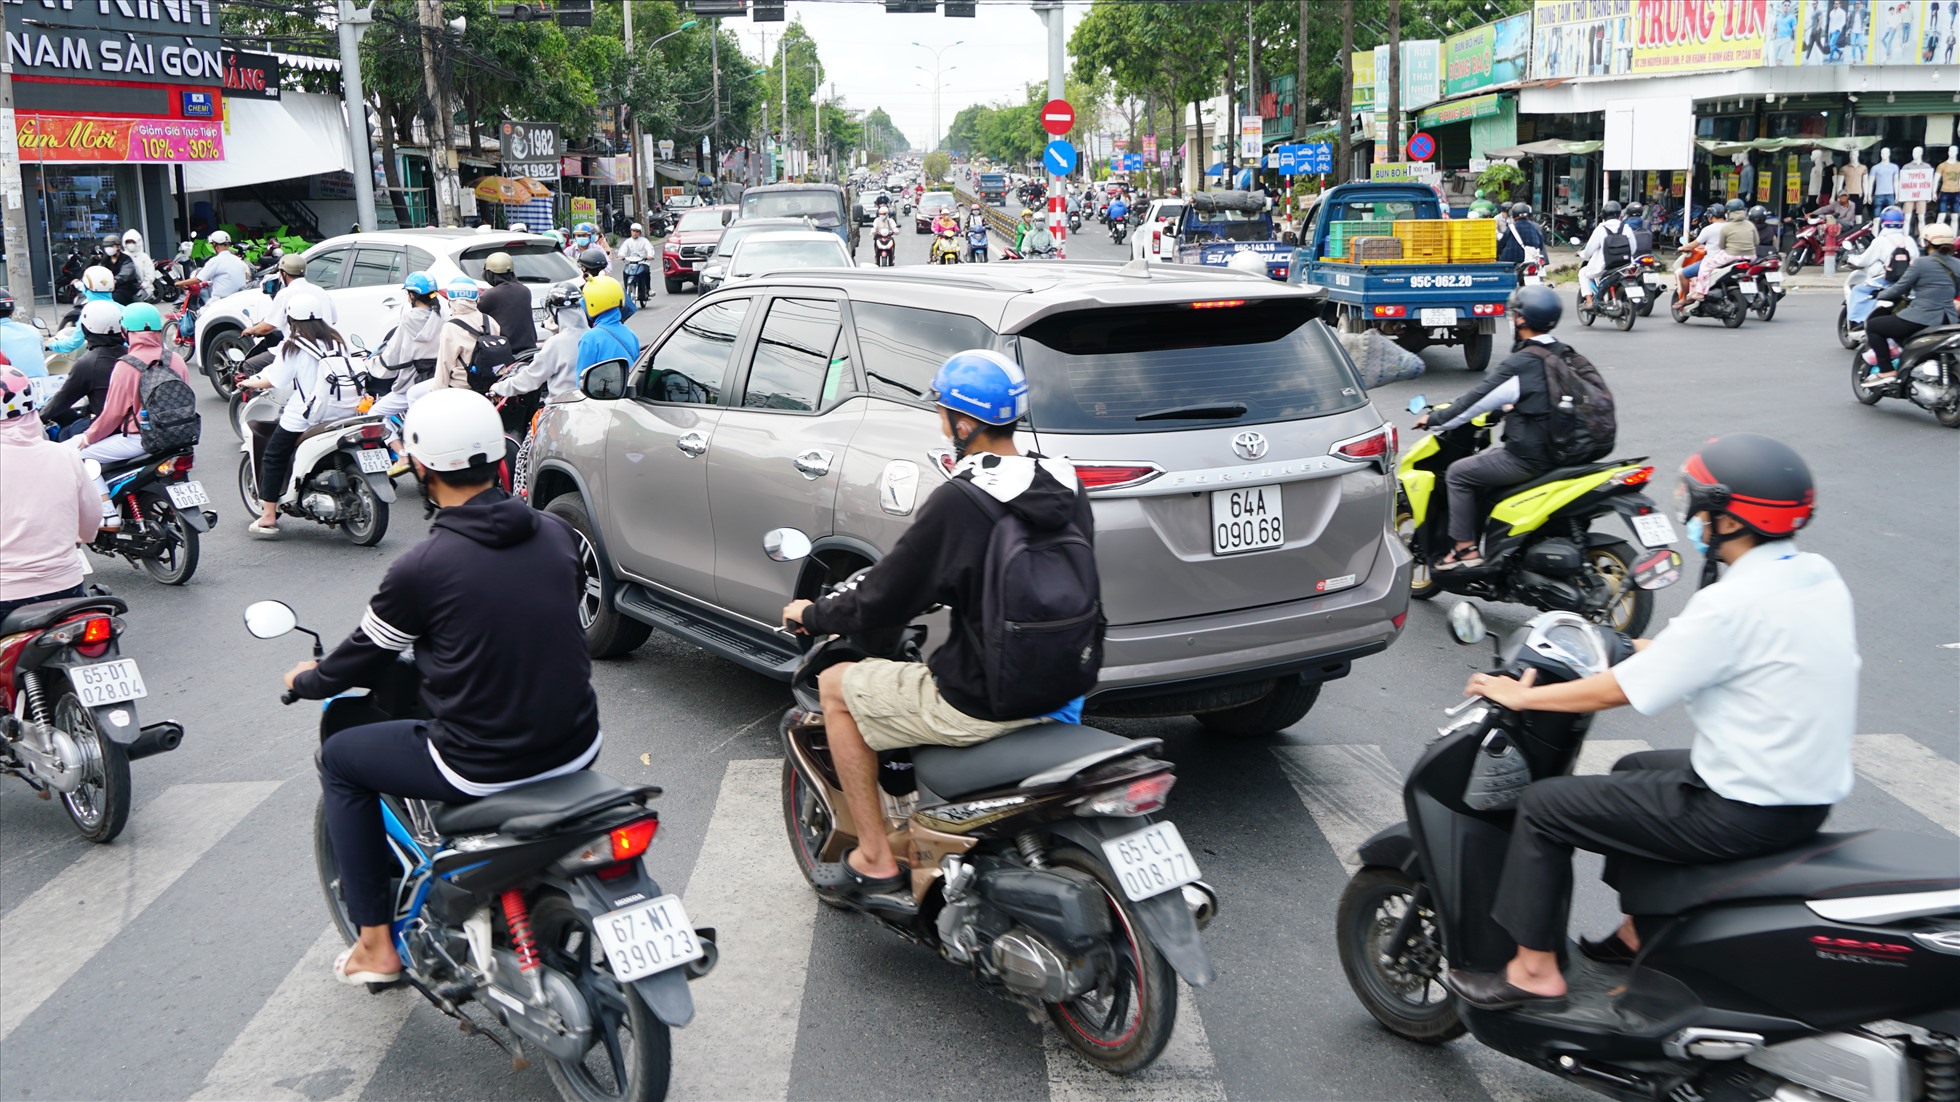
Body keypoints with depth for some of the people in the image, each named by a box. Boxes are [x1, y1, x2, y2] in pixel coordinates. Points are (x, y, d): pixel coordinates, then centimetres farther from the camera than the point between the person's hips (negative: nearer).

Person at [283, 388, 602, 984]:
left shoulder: (422, 567, -14)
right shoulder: (555, 533, 0)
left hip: (482, 771, -5)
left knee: (340, 759, 19)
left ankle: (376, 945, 22)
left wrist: (307, 680, 24)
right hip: (578, 749, 5)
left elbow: (364, 658, 2)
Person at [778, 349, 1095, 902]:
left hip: (979, 704, -8)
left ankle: (875, 859, 17)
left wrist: (812, 615, 7)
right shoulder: (1066, 488, 1)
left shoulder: (958, 503, -20)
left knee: (835, 686, 13)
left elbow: (883, 602, -12)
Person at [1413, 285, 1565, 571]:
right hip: (1557, 449, 9)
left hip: (1529, 458, -9)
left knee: (1458, 473, 3)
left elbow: (1477, 398, -12)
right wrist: (1510, 409, 37)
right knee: (1484, 459, 28)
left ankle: (1466, 549, 4)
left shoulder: (1520, 363, -18)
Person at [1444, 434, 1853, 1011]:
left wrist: (1521, 696, -6)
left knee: (1543, 806, -1)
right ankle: (1641, 932, 39)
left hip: (1743, 812, -9)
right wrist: (1648, 647, 26)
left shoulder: (1733, 604, -23)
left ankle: (1535, 971, 8)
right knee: (1633, 770, 31)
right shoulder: (1819, 574, 3)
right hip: (1813, 794, 9)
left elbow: (1620, 690, -18)